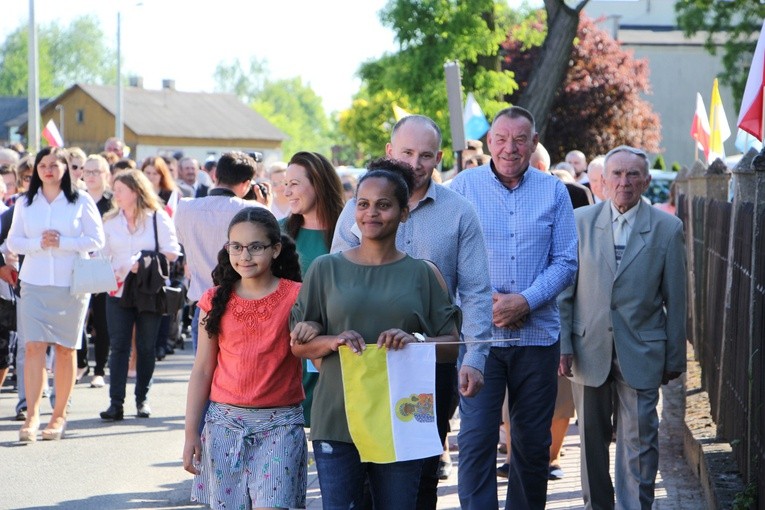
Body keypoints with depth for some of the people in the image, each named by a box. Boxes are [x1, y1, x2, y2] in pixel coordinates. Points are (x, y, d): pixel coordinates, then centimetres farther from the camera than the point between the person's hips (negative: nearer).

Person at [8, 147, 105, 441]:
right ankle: (32, 416, -10)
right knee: (34, 346, -9)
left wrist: (62, 243, -14)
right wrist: (38, 244, -11)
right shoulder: (25, 203, 9)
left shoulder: (81, 202, 1)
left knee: (65, 349, 4)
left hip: (71, 284, -1)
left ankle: (59, 415, 14)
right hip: (34, 283, 1)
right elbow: (13, 242, 7)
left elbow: (96, 239, -2)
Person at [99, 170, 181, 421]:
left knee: (146, 347, 4)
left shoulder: (158, 218, 1)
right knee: (118, 346, -4)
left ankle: (142, 398, 14)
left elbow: (172, 252, -4)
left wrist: (145, 262, -14)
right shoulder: (110, 221, 11)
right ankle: (116, 402, -7)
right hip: (118, 290, 2)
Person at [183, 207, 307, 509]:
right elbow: (202, 369, 9)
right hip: (225, 420, 3)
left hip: (280, 423, -3)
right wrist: (191, 433, 7)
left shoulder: (295, 296, -2)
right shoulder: (217, 301, 7)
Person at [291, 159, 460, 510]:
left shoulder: (423, 273, 6)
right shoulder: (326, 269, 6)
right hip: (337, 418, 0)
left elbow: (451, 345, 4)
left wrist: (413, 340, -16)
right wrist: (333, 342, -13)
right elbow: (299, 344, 8)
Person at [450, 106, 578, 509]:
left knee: (533, 442, 10)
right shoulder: (463, 186, 2)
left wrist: (525, 301, -12)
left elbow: (565, 261, 2)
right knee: (476, 439, -7)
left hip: (537, 335, 2)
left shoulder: (553, 191, 6)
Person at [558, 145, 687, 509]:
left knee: (639, 439, -2)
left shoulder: (667, 228, 1)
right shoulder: (580, 222, 3)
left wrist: (675, 357, 3)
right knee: (592, 437, 11)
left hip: (640, 352, -1)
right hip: (589, 348, 2)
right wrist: (563, 345, -2)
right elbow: (564, 290, 4)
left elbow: (675, 299, 3)